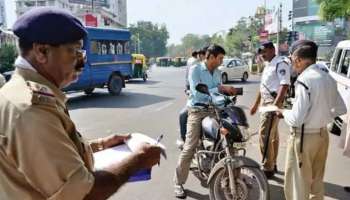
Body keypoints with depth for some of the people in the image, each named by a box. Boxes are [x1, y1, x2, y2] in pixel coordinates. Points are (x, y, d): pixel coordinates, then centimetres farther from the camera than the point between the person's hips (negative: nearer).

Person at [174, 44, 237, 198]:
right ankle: (179, 183, 3)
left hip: (214, 110, 6)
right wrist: (220, 88, -20)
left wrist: (228, 92, -8)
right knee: (189, 148, -8)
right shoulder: (195, 70, -6)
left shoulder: (218, 73, 14)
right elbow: (197, 93, -18)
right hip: (197, 111, -6)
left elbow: (218, 92, 13)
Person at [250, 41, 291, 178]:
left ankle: (267, 168, -2)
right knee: (272, 135, 15)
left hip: (273, 102, -10)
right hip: (265, 101, 10)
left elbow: (285, 85, -21)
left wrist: (275, 104, -29)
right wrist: (256, 104, 24)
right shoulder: (268, 65, 18)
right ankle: (273, 164, 25)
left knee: (265, 134, -10)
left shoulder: (280, 63, -12)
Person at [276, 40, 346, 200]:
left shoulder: (304, 80, -21)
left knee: (298, 184, 7)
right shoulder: (328, 78, 4)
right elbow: (340, 110, 13)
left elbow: (296, 119, -22)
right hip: (322, 135, 8)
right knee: (317, 181, 23)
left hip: (303, 137, -8)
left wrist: (284, 113, -3)